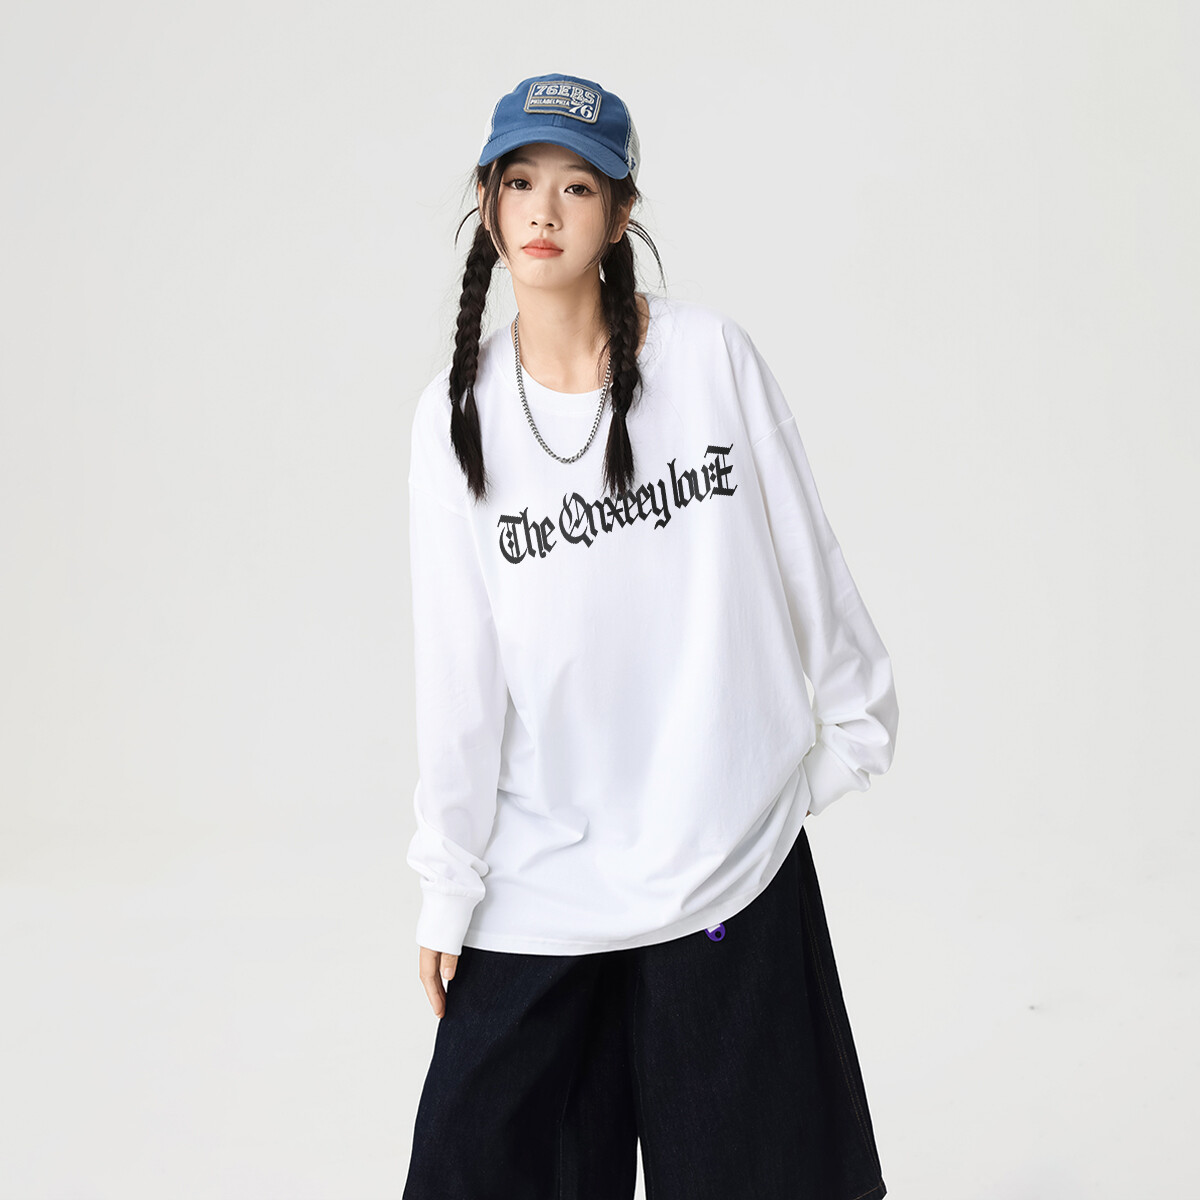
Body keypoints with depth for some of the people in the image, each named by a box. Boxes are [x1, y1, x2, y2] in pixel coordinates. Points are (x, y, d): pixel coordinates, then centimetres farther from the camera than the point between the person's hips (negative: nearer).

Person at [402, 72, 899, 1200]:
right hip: (540, 875, 1)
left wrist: (853, 722, 10)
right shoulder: (458, 410, 1)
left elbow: (804, 551, 6)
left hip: (734, 850, -1)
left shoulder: (711, 353, -3)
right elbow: (456, 659, 1)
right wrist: (446, 884, 1)